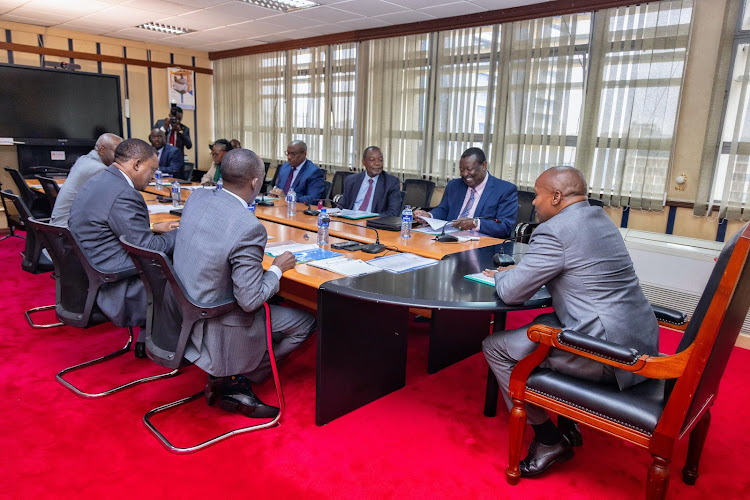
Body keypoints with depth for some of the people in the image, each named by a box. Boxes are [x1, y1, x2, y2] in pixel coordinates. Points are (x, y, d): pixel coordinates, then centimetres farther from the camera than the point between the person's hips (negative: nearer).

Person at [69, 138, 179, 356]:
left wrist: (152, 229, 14)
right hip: (113, 291, -10)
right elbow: (148, 249, -18)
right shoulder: (123, 195, -22)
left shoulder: (96, 182, 9)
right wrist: (181, 233, -3)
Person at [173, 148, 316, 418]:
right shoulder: (249, 228, -29)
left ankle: (224, 377, 21)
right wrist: (277, 268, -9)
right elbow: (250, 301, -24)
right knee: (306, 322, 5)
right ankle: (234, 383, 7)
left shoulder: (196, 197, -5)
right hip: (213, 327, -8)